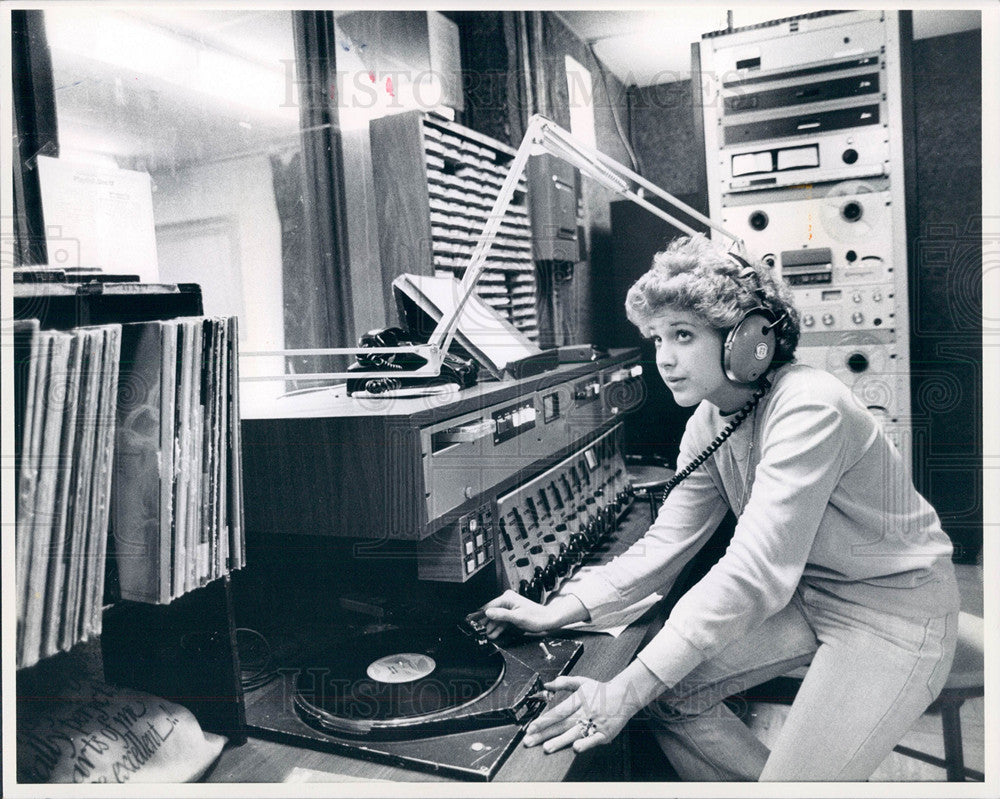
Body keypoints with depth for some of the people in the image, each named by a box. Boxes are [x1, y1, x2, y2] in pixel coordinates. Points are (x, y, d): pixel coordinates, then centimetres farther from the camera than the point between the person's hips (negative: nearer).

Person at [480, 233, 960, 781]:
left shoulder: (807, 409, -29)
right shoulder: (708, 423, -3)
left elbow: (754, 572, -36)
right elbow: (665, 544, -1)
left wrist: (625, 691, -38)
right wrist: (557, 611, -14)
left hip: (895, 603, -7)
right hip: (802, 594, 7)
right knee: (669, 691, -5)